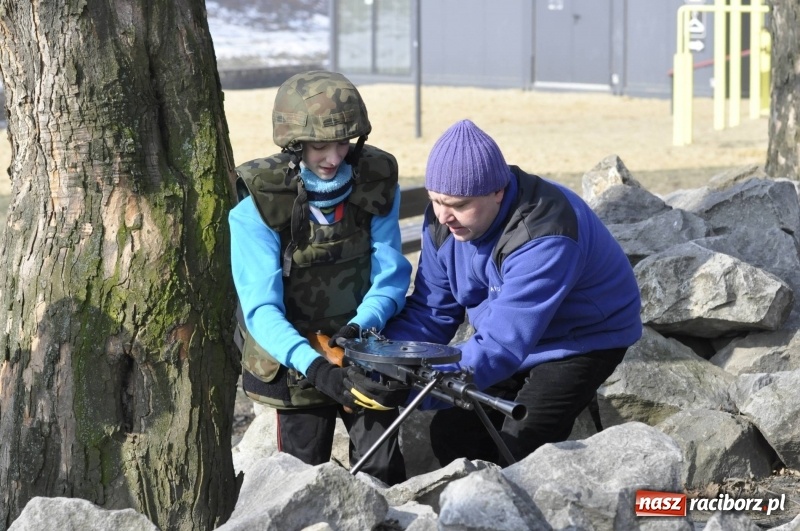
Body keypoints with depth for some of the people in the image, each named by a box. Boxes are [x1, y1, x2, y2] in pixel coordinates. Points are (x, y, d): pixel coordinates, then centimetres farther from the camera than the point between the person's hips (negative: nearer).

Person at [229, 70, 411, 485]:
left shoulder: (377, 182, -9)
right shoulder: (256, 203, -19)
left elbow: (391, 275, -7)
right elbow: (261, 309, -23)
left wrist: (363, 324, -28)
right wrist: (315, 366, -38)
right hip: (296, 362, -2)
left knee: (384, 475, 3)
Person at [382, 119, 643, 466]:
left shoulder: (543, 238, -37)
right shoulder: (445, 220, -12)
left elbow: (505, 341, -42)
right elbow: (430, 312, -5)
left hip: (581, 343, -7)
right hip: (512, 339, 8)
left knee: (517, 455, -21)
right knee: (450, 437, 2)